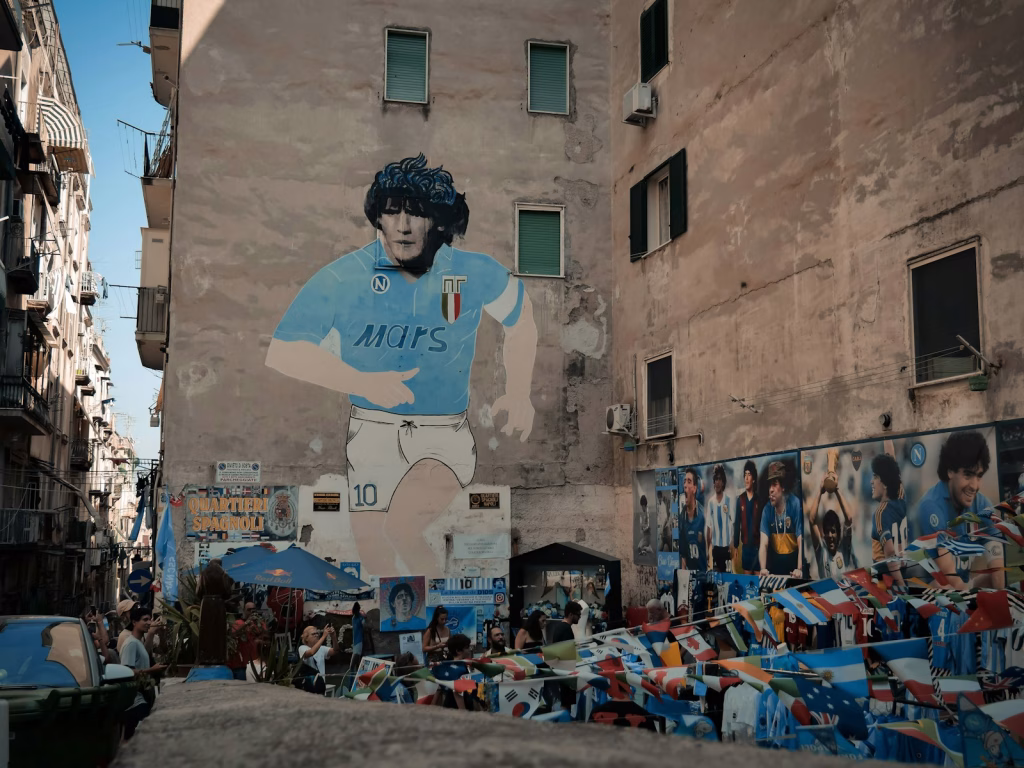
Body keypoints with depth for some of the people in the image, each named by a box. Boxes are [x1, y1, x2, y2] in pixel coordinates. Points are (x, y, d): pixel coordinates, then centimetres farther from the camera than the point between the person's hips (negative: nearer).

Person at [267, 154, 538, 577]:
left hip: (445, 434, -1)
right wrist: (365, 382, -22)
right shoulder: (342, 278, -11)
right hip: (372, 431, 1)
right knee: (373, 554, 4)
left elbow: (522, 317, 13)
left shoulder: (475, 274, -6)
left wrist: (518, 393, 6)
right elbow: (283, 353, -11)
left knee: (401, 527, -23)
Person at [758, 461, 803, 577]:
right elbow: (764, 544, -14)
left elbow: (801, 542, -21)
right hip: (775, 560, 3)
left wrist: (799, 569, -33)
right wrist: (763, 568, -30)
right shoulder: (767, 510, -9)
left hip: (793, 559, -2)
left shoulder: (795, 505, -17)